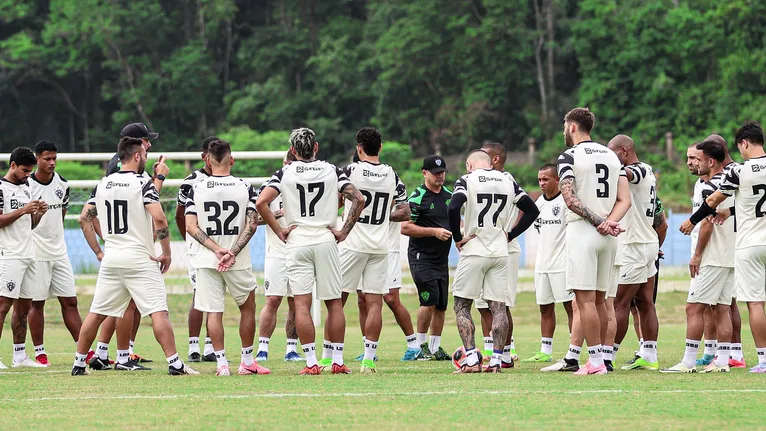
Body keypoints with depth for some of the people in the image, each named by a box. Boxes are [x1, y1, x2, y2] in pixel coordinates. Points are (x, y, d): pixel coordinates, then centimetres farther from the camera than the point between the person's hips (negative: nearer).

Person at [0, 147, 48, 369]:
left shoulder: (26, 188, 18)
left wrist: (38, 213, 3)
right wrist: (23, 210, -20)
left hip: (28, 255, 8)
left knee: (24, 307, 10)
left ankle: (20, 356, 15)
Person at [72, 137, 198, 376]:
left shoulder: (103, 184, 9)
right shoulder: (143, 183, -9)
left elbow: (84, 218, 12)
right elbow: (159, 218, -20)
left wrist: (98, 251, 16)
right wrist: (166, 253, -10)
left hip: (110, 258, 5)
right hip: (140, 258, -5)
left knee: (97, 312, 12)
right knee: (158, 311, -7)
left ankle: (79, 363, 14)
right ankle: (174, 363, -12)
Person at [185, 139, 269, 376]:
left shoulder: (197, 189, -2)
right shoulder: (244, 187, -2)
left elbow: (191, 227, -8)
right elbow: (251, 224, -10)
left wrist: (216, 249, -11)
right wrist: (233, 253, -12)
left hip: (207, 259, 0)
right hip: (239, 262, 0)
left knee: (213, 312, 3)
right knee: (247, 307, 17)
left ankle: (221, 363, -3)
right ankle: (247, 361, 19)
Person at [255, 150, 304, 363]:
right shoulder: (270, 188, -1)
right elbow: (255, 218, -7)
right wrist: (279, 213, -19)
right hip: (277, 254, -3)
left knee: (296, 303, 4)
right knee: (272, 300, -9)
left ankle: (291, 349, 8)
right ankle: (263, 348, -5)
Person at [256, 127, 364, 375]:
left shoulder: (285, 173, 1)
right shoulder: (332, 171, 4)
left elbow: (261, 203, -11)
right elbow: (358, 199, -4)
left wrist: (279, 231, -2)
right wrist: (344, 231, 2)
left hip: (297, 243, -1)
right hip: (326, 242, 1)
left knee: (302, 304, -2)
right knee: (334, 303, 9)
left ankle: (311, 363, -8)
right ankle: (338, 361, 8)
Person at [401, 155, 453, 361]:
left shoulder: (449, 195, 12)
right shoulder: (417, 197, -11)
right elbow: (405, 228, -14)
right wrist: (434, 232, -20)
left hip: (442, 258, 7)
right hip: (421, 257, -7)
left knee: (442, 304, 6)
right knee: (430, 300, -17)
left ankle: (435, 348, 15)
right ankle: (420, 346, -4)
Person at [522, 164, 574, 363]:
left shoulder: (565, 200, -8)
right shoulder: (539, 202, 13)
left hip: (563, 263, -8)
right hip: (542, 263, 8)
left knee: (570, 306, -5)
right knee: (545, 307, 10)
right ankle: (545, 351, 15)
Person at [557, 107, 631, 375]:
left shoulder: (569, 157, -5)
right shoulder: (612, 156, 15)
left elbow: (570, 199, -15)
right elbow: (625, 200, 7)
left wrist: (599, 222, -11)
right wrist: (608, 222, -7)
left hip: (582, 232, -7)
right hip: (608, 236, 7)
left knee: (585, 299, -7)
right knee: (599, 299, 12)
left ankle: (596, 360, -12)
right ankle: (598, 359, 13)